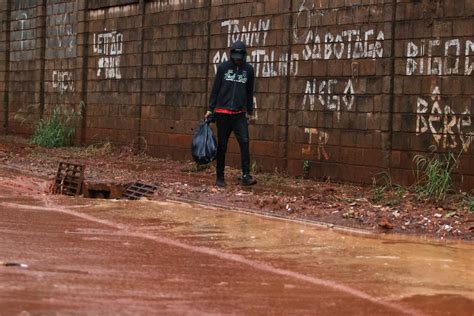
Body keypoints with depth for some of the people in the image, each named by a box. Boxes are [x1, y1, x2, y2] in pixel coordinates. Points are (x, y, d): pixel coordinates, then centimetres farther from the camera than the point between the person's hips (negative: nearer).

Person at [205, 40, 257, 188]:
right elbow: (215, 88, 3)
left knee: (244, 142, -13)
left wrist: (250, 111, 16)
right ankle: (220, 177, 13)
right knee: (222, 145, 5)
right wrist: (210, 109, 1)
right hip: (222, 113, -1)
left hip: (240, 114, 1)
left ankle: (246, 176, -14)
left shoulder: (248, 69, 4)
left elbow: (250, 92, 13)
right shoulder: (223, 67, -1)